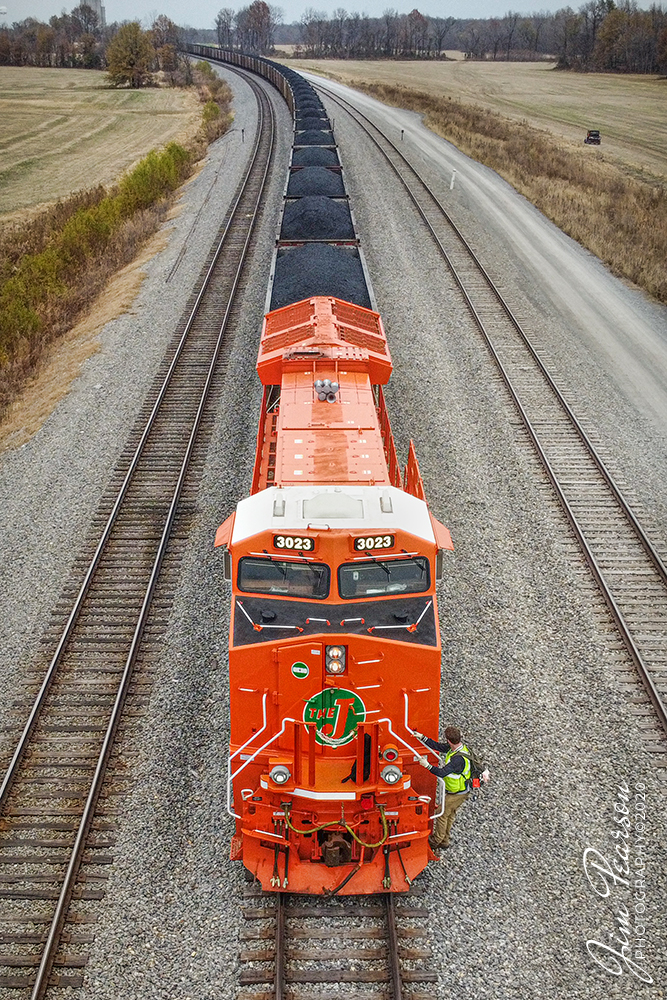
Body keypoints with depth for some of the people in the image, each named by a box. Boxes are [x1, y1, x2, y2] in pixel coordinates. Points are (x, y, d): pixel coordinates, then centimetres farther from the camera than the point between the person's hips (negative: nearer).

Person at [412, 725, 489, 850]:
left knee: (442, 814, 8)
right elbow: (438, 747, 0)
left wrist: (427, 765, -38)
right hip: (461, 791, 9)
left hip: (457, 794, -9)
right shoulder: (459, 746, -8)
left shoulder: (458, 759, -36)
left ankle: (436, 841, 25)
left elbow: (442, 773, -38)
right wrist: (422, 737, -4)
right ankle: (444, 840, 37)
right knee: (450, 815, 22)